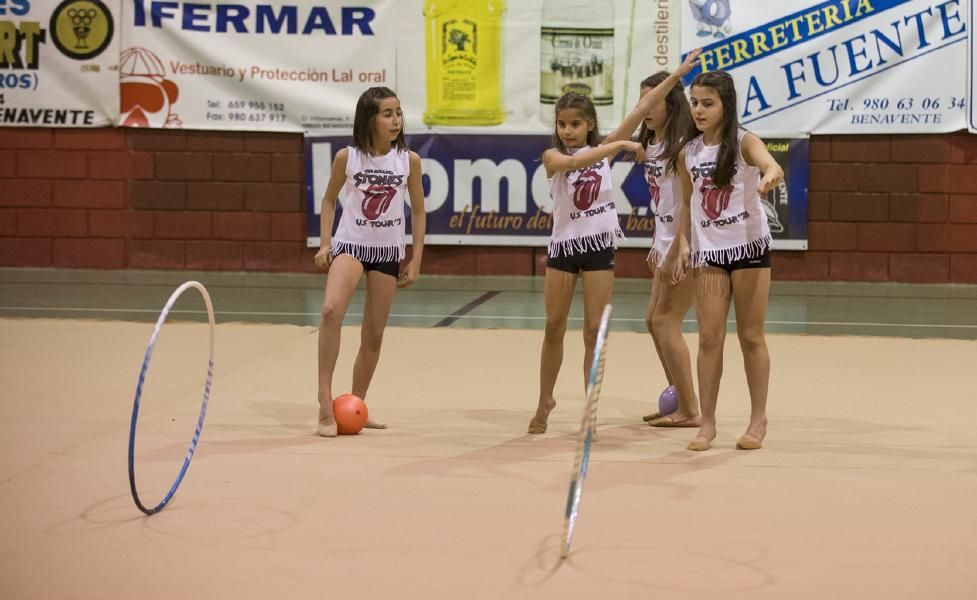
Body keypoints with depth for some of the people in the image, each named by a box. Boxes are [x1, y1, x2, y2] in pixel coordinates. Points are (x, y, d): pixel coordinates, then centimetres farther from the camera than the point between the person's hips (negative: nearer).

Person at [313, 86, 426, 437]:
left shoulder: (409, 161, -4)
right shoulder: (347, 157, -8)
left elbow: (417, 210, 5)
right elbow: (329, 200, 7)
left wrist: (416, 260, 3)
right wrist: (324, 244, -2)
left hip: (388, 251, 3)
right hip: (349, 244, -3)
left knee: (374, 335, 8)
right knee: (331, 309, -29)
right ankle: (325, 404, -26)